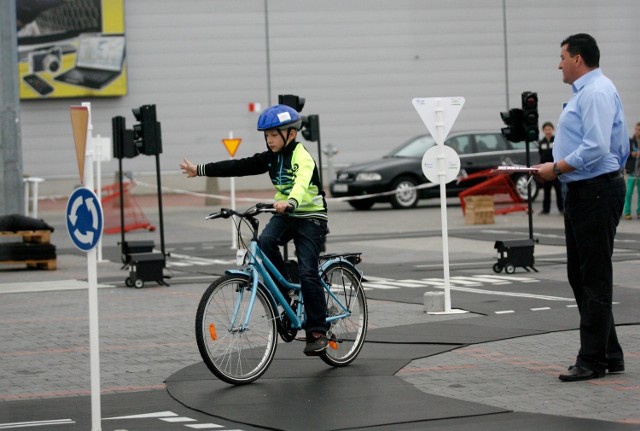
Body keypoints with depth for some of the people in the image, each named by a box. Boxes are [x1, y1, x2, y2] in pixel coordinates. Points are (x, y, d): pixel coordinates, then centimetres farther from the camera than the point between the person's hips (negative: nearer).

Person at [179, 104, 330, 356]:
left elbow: (302, 183, -37)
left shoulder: (302, 158, -17)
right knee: (265, 241, -26)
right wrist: (200, 171, 4)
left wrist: (290, 202, -59)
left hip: (310, 216, -6)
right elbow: (238, 167, 6)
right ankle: (283, 296, -13)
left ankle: (317, 332, -8)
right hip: (285, 214, 6)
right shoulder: (271, 158, 5)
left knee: (307, 273, -14)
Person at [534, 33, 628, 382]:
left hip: (596, 192, -11)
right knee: (580, 275, 13)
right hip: (583, 193, 11)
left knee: (595, 278, -7)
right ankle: (608, 354, 17)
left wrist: (557, 168, -16)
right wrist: (558, 169, 14)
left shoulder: (596, 92, -15)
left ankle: (592, 360, -4)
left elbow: (596, 148, -25)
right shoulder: (585, 91, 19)